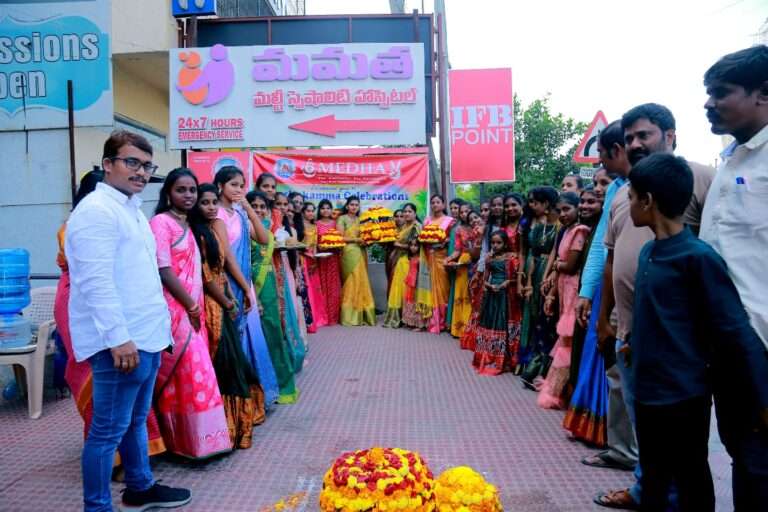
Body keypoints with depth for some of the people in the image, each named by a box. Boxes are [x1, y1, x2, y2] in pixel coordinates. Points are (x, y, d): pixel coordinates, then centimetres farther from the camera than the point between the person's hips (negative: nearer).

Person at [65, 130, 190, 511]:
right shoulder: (97, 210, -14)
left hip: (146, 335, 10)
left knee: (136, 420, 22)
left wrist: (158, 320, 20)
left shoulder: (131, 208, 16)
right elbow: (97, 282, -22)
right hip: (122, 341, -10)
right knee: (109, 430, 1)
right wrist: (118, 337, -25)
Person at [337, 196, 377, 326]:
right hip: (349, 253, -5)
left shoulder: (360, 220, 17)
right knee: (351, 281, -6)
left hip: (361, 253, 5)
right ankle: (351, 316, -1)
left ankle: (361, 315, 8)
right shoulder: (342, 219, 1)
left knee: (362, 281, 3)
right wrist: (356, 239, -13)